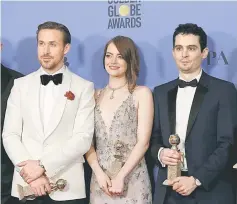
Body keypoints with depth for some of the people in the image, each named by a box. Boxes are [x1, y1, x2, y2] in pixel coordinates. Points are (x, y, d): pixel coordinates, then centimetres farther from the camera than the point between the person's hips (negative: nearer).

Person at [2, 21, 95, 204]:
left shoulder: (84, 87, 1)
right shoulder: (21, 85, 7)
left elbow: (83, 138, -8)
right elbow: (10, 135, 1)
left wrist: (42, 165, -16)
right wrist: (30, 174, -12)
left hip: (67, 188, -1)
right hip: (25, 186, 2)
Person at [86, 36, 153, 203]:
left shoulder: (142, 93, -2)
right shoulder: (96, 96, 8)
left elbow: (143, 142, -7)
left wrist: (120, 177, -13)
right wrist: (99, 173, -9)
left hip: (132, 180, -3)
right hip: (99, 180, 3)